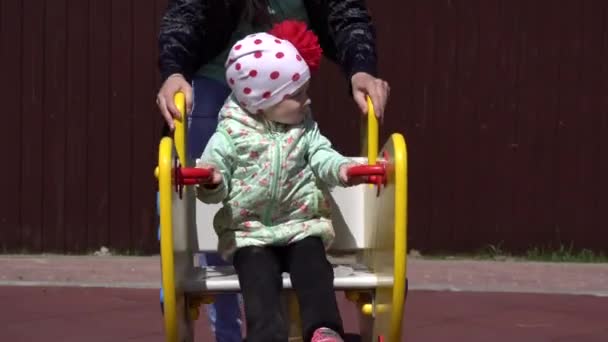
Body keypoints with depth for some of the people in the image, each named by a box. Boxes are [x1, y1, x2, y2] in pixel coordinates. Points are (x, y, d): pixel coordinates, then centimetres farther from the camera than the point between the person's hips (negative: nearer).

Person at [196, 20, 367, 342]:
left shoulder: (305, 128, 9)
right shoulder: (231, 133, -2)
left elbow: (321, 156, -1)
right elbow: (215, 166, -4)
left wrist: (340, 169, -25)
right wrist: (212, 182, -30)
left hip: (301, 225, 3)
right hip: (249, 232, -3)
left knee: (312, 266, -23)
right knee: (259, 276, -26)